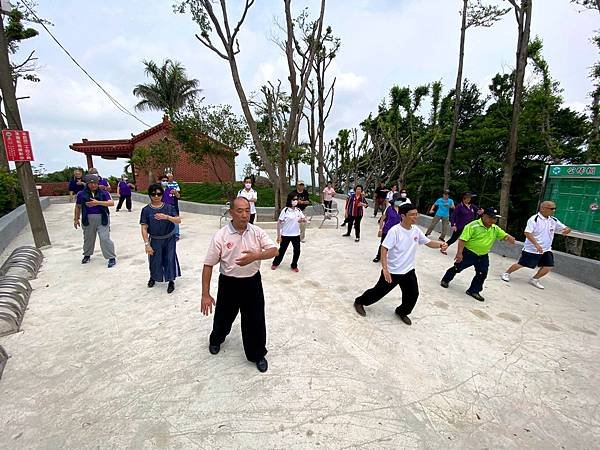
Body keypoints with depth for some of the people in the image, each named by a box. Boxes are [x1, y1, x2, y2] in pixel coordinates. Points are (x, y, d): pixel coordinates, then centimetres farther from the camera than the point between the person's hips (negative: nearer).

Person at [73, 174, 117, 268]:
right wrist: (76, 219, 15)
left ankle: (112, 258, -2)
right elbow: (78, 207, 13)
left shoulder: (103, 193, -1)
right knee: (88, 238, 18)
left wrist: (98, 202, -23)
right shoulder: (81, 194, 4)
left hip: (102, 219, -3)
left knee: (105, 238, -9)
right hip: (88, 219, 3)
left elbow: (111, 203, -13)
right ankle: (87, 255, 40)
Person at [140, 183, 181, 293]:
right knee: (155, 260, 13)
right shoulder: (146, 210, -8)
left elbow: (178, 220, -15)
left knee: (170, 259, 0)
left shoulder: (169, 207, -6)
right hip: (155, 240, 1)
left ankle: (171, 281, 20)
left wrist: (166, 217, -33)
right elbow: (144, 228, -8)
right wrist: (147, 244, -13)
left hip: (169, 239, 0)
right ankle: (153, 277, 44)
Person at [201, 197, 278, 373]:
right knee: (223, 316, 21)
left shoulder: (257, 232, -8)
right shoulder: (221, 236, -14)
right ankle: (216, 339, 56)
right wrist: (205, 295, -11)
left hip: (252, 282, 1)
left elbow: (274, 250, -13)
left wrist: (255, 256, -33)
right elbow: (208, 265, -10)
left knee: (255, 320, 8)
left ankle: (257, 354, 33)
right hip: (229, 283, 0)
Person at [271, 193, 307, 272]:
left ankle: (294, 266, 26)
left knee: (297, 251, 4)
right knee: (282, 250, 11)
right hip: (285, 235, -3)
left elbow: (304, 219, 8)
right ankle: (275, 263, 35)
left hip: (296, 235, 4)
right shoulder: (285, 210, -14)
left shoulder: (298, 210, 0)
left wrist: (303, 220, -18)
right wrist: (278, 235, -11)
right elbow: (279, 223, -11)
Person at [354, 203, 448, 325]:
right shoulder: (395, 230, -23)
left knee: (413, 294, 12)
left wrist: (441, 244, -14)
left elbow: (428, 243, 8)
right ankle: (359, 302, 30)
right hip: (392, 271, -6)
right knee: (379, 291, 6)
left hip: (409, 271, 6)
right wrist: (385, 269, -29)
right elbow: (384, 249, -24)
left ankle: (402, 312, 39)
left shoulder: (416, 230, -2)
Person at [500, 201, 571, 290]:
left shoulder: (554, 220, 4)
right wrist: (536, 244, -30)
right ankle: (506, 273, 19)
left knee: (548, 267, 0)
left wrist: (567, 230, -16)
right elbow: (527, 233, -23)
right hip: (531, 249, -6)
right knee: (521, 264, 0)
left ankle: (534, 279, 19)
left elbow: (565, 228, 9)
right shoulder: (534, 219, -16)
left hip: (546, 250, 6)